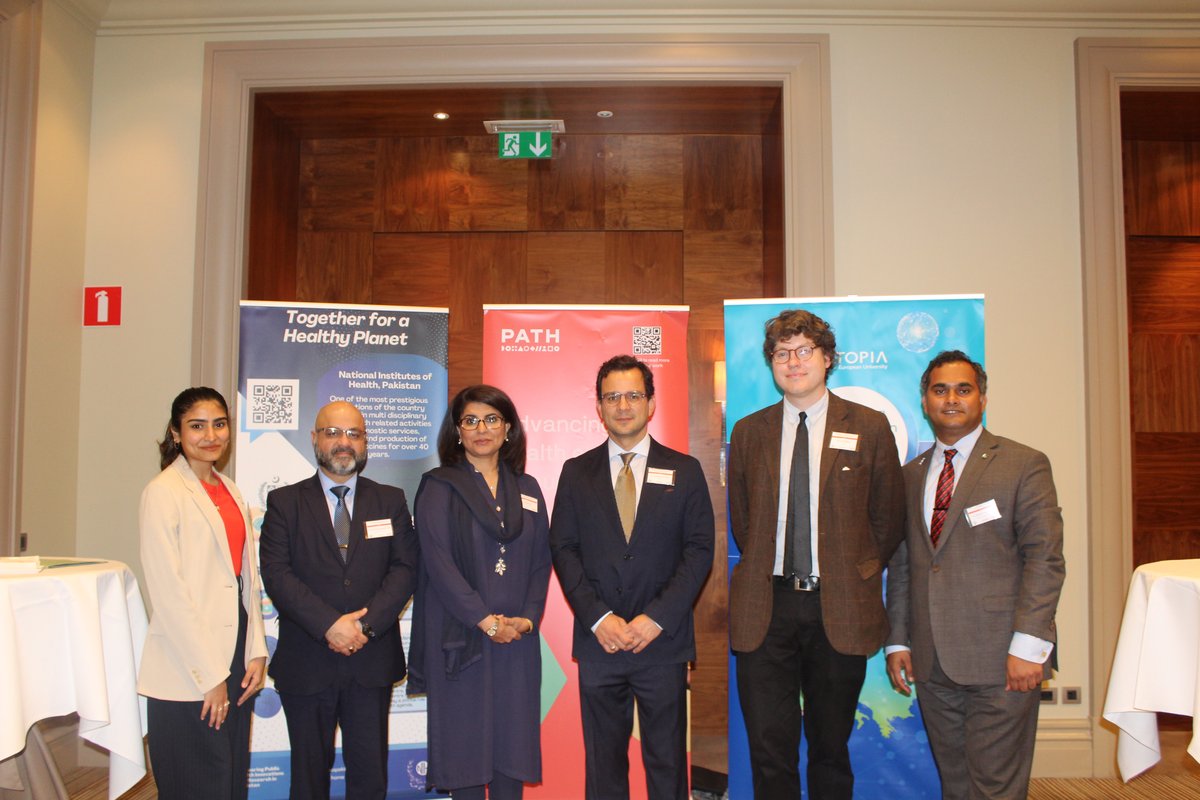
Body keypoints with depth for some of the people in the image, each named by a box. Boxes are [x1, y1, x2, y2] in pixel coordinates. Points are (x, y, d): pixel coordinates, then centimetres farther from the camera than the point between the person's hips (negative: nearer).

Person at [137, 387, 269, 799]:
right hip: (186, 673, -7)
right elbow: (168, 592, -13)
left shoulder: (230, 491, 13)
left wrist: (256, 653, 5)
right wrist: (209, 676, -13)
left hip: (235, 661, 7)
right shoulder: (163, 493, -8)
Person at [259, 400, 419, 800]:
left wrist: (366, 623, -15)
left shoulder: (391, 501, 8)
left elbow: (404, 569, -1)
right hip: (306, 662, -1)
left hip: (372, 659, 1)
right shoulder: (284, 502, 3)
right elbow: (276, 573, -7)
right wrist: (329, 625, -18)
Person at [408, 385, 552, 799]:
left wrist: (528, 617, -5)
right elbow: (438, 562, -9)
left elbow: (541, 559, 10)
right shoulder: (439, 488, 0)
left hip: (517, 636, 3)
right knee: (463, 737, 2)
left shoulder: (527, 489, 12)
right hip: (459, 636, -3)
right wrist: (484, 620, -13)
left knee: (513, 738, 5)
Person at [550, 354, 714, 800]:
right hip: (598, 642, 1)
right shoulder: (576, 473, 7)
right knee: (603, 762, 10)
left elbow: (700, 550, -1)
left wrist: (657, 618, -11)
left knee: (667, 762, 8)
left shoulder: (684, 471, 4)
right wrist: (598, 617, -10)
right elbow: (562, 549, 2)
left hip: (663, 642, -1)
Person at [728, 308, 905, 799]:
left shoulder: (869, 428, 2)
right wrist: (766, 574, 6)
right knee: (769, 751, 4)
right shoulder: (748, 432, 8)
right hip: (766, 608, 1)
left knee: (831, 748, 13)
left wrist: (855, 577, 3)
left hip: (839, 609, -1)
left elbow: (888, 521, 6)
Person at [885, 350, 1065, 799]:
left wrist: (1028, 644, -15)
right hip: (932, 662, 5)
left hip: (1000, 661, -4)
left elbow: (1045, 558, -7)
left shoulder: (1023, 465, -1)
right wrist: (898, 641, 10)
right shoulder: (911, 475, 14)